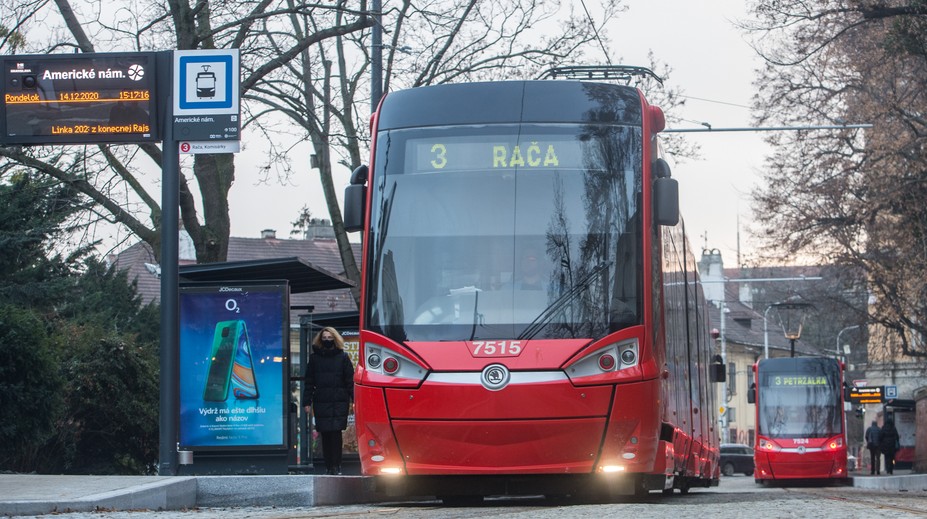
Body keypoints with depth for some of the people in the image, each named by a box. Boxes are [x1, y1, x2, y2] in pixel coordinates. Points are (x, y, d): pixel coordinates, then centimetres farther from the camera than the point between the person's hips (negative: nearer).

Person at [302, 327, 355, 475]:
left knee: (336, 433, -6)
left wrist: (353, 400, -4)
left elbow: (350, 380, 4)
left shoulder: (343, 357, 7)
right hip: (321, 402, 2)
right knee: (325, 435, 2)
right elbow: (309, 381, 11)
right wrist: (307, 402, 4)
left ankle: (336, 466, -3)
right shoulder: (314, 357, 11)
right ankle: (328, 466, 6)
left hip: (339, 402, -2)